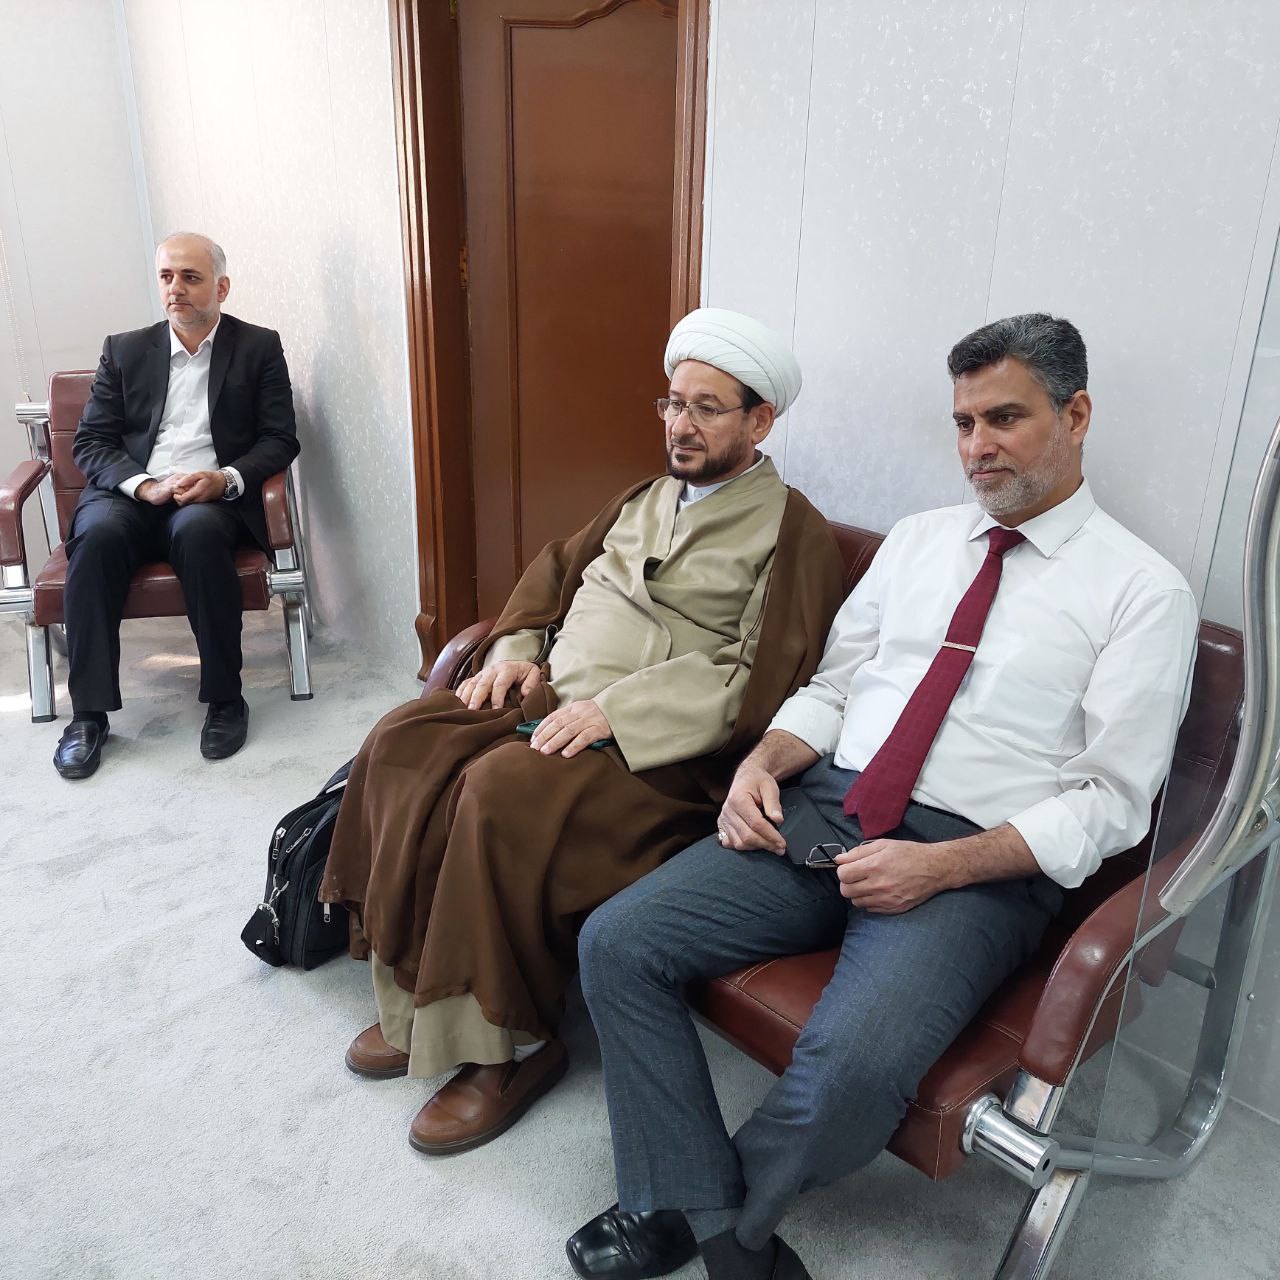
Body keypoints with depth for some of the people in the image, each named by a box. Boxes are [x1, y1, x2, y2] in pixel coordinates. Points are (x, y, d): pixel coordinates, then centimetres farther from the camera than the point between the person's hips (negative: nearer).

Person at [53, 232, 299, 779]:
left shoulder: (259, 347, 11)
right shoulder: (124, 350, 17)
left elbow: (281, 439, 3)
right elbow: (90, 441, 9)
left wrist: (226, 478, -17)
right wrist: (142, 485, -12)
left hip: (213, 499, -2)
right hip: (130, 493, 2)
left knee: (197, 528, -37)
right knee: (98, 532, -32)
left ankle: (225, 698, -25)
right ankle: (89, 713, -26)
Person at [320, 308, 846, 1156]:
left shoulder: (794, 532, -2)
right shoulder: (648, 499, 22)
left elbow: (760, 684, -14)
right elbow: (559, 569, 27)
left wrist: (617, 709, -21)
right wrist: (516, 649, 7)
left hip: (656, 749, -7)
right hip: (550, 698, 8)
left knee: (503, 793, -31)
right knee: (402, 746, -13)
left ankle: (514, 1045, -9)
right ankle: (419, 995, 0)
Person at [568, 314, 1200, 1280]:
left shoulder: (1142, 590, -1)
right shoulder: (917, 539, 15)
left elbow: (1113, 801, -6)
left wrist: (941, 867, -18)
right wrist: (763, 761, -3)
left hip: (973, 861, -5)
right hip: (821, 811, 5)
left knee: (853, 1068, -31)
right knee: (617, 943, -11)